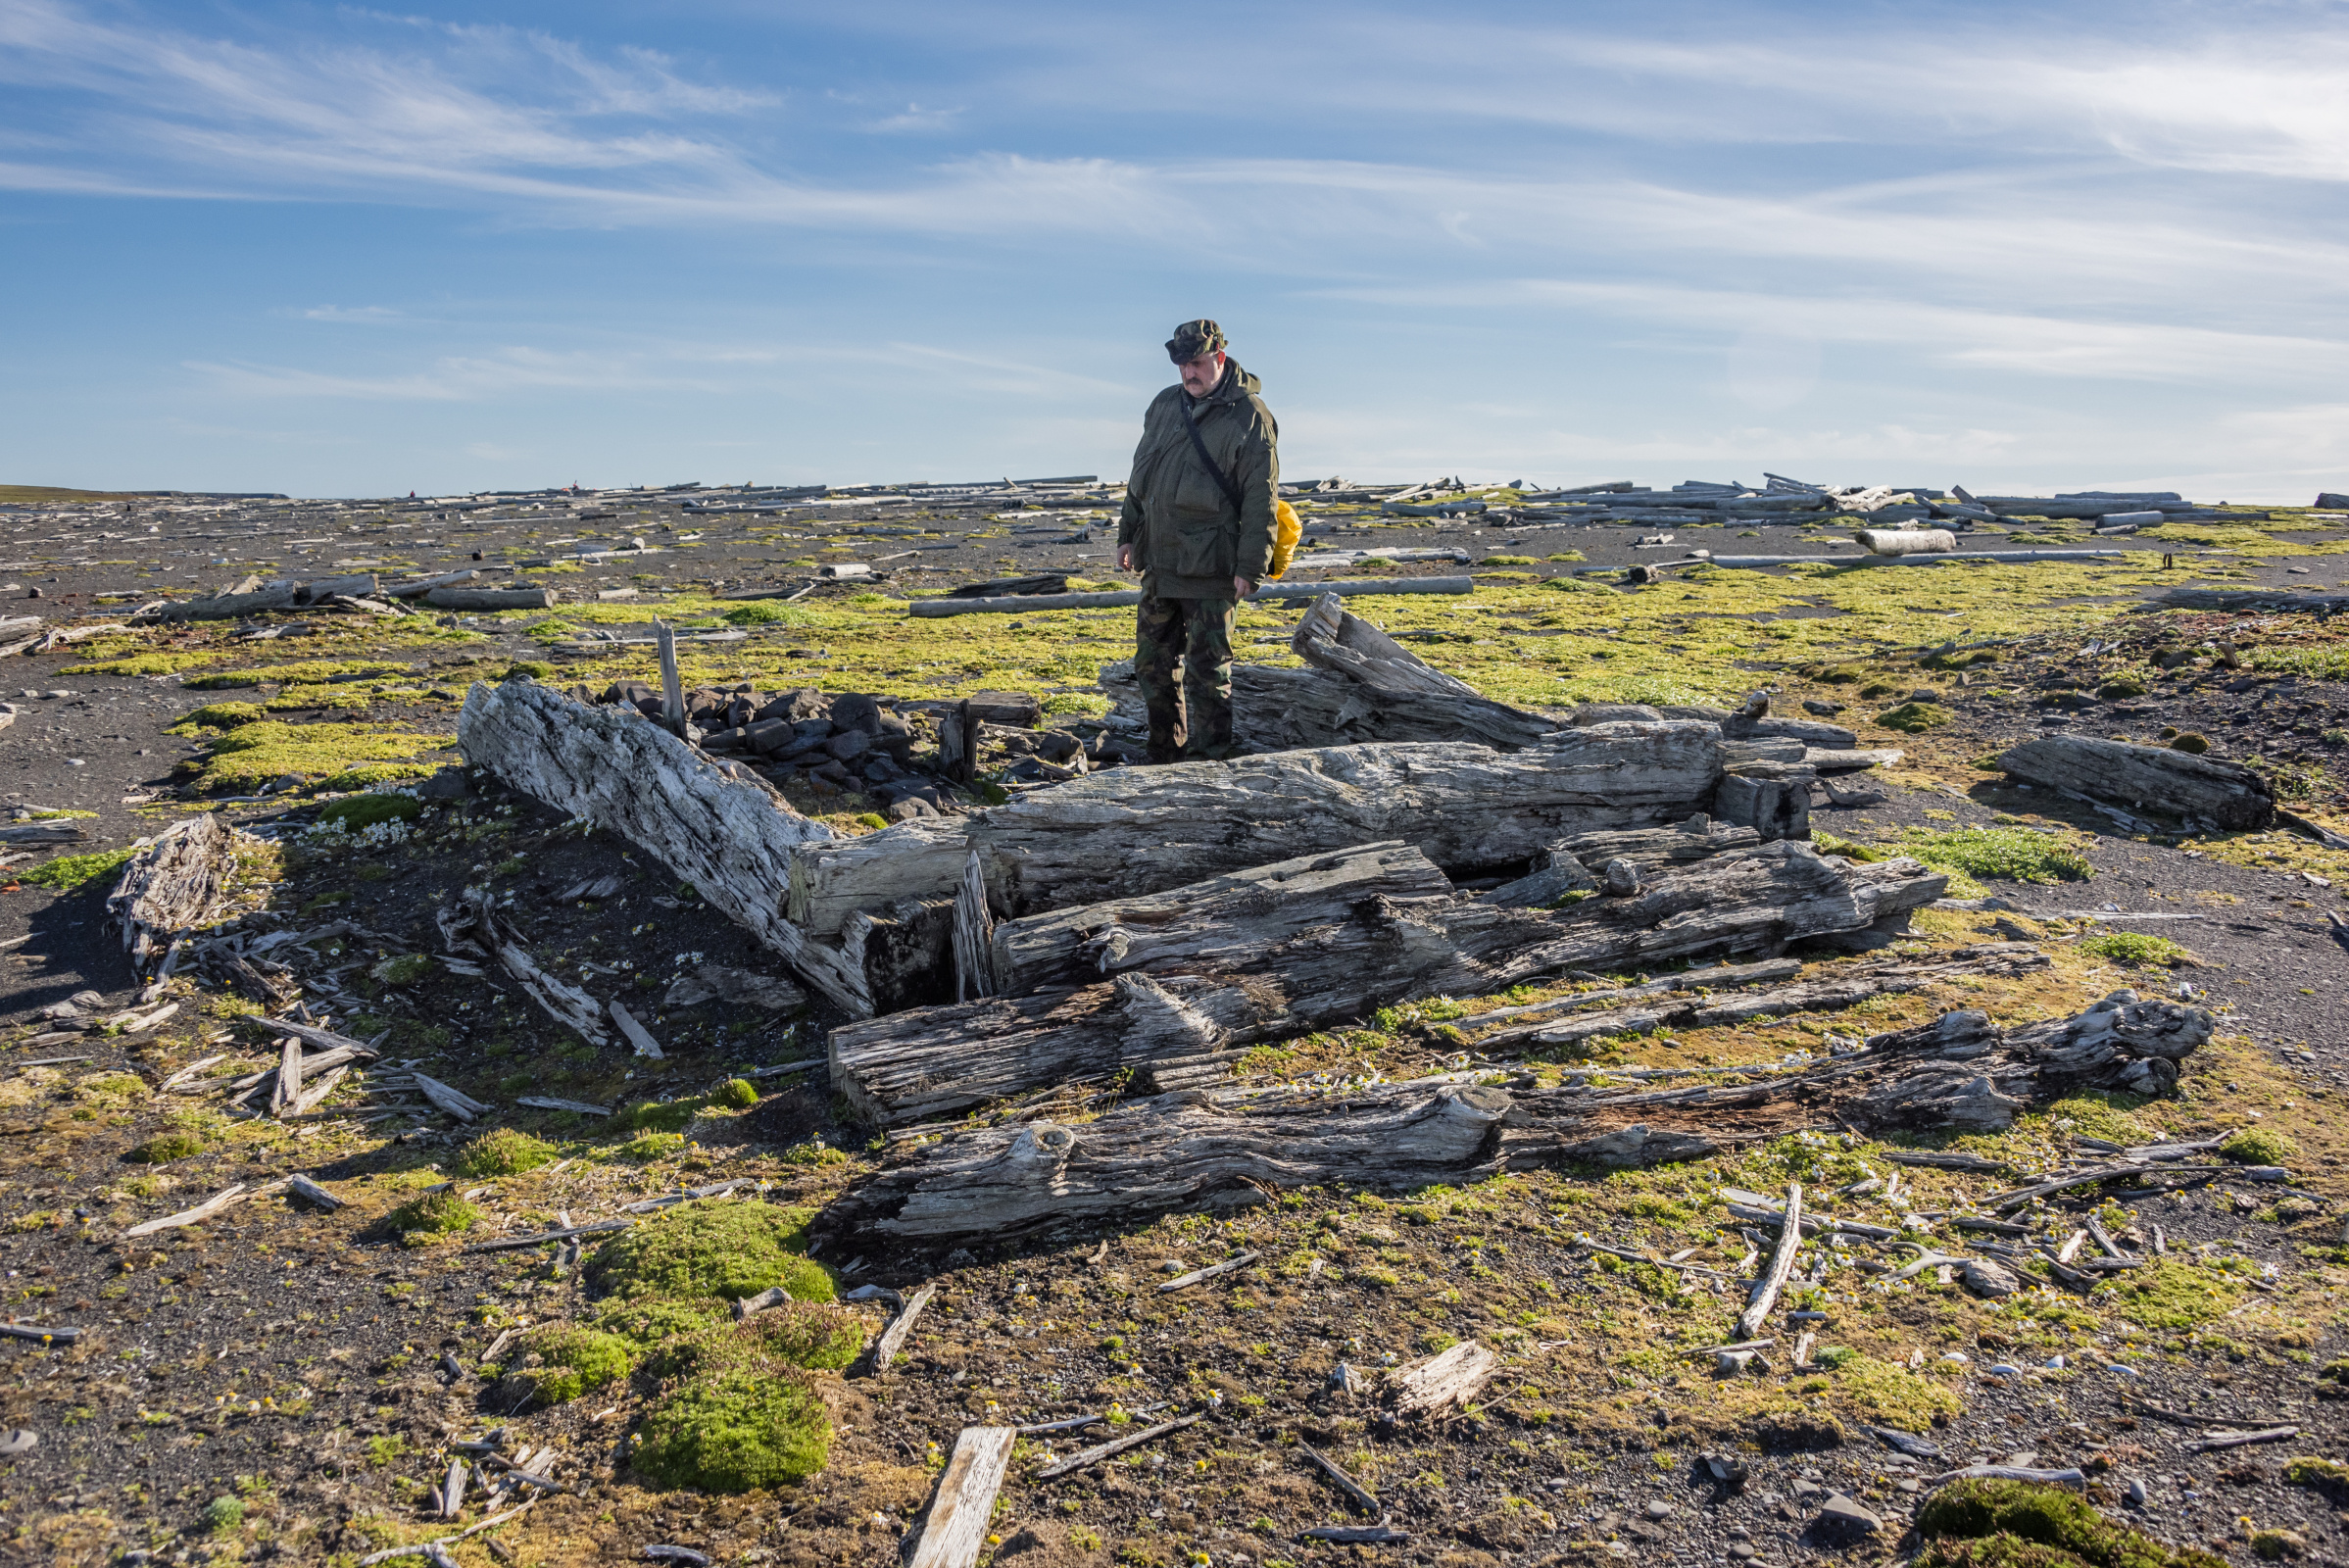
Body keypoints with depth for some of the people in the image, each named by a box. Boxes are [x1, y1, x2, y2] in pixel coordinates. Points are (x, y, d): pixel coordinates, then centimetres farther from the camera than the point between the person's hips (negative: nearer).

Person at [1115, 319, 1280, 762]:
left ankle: (1211, 758, 6)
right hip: (1158, 562, 7)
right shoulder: (1164, 405, 11)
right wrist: (1128, 534, 18)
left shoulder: (1249, 417, -9)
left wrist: (1250, 567, -16)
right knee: (1153, 660, 14)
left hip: (1210, 568, -7)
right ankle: (1165, 753, 26)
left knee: (1206, 667, -4)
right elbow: (1141, 475, 21)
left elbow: (1261, 500, -12)